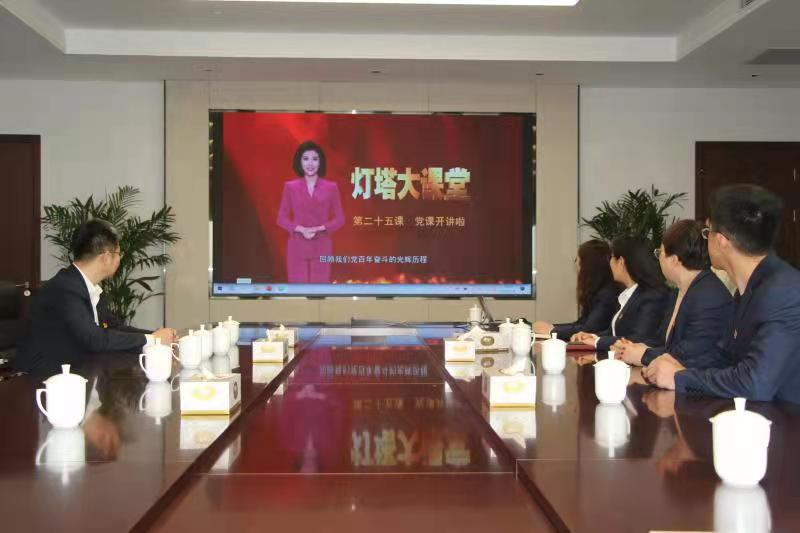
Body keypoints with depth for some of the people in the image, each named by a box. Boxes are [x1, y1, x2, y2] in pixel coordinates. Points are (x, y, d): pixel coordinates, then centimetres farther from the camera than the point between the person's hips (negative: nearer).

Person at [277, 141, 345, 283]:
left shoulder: (331, 187, 2)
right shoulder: (290, 187, 3)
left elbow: (339, 219, 4)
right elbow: (282, 218, 4)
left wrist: (320, 228, -12)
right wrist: (301, 229, -13)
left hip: (321, 248, 0)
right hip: (297, 247, 0)